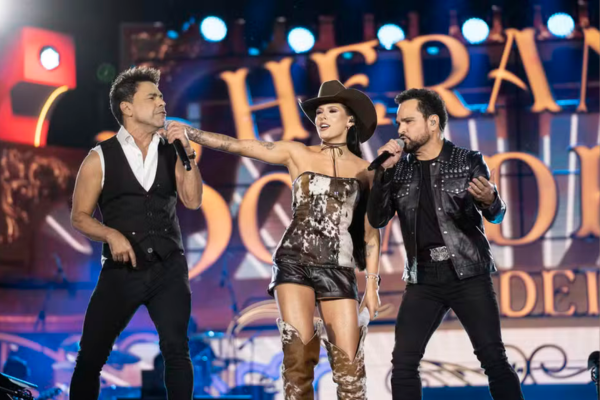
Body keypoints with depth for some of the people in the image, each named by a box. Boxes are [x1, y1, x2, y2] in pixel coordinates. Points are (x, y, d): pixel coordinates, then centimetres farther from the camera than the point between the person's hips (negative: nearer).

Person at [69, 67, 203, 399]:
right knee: (91, 356, -1)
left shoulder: (171, 153, 8)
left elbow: (192, 201, -3)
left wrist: (187, 154, -13)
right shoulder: (100, 158, 1)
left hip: (169, 268, 2)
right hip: (122, 269, -1)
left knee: (176, 349, -7)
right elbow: (79, 217, 2)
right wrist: (112, 235, -15)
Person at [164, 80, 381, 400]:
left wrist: (372, 284, 4)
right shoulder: (297, 154, 8)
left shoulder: (364, 170, 9)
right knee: (298, 355, -13)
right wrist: (187, 132, -9)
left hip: (337, 268, 1)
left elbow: (371, 231, 10)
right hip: (294, 261, -1)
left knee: (348, 366, -4)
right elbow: (237, 145, 1)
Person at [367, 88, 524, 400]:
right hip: (423, 279, 3)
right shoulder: (399, 169, 8)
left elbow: (497, 215, -8)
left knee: (493, 358, -8)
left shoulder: (468, 162, -1)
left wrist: (489, 201, -33)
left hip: (469, 275, -3)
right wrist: (384, 172, -9)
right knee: (403, 362, -4)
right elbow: (377, 220, 3)